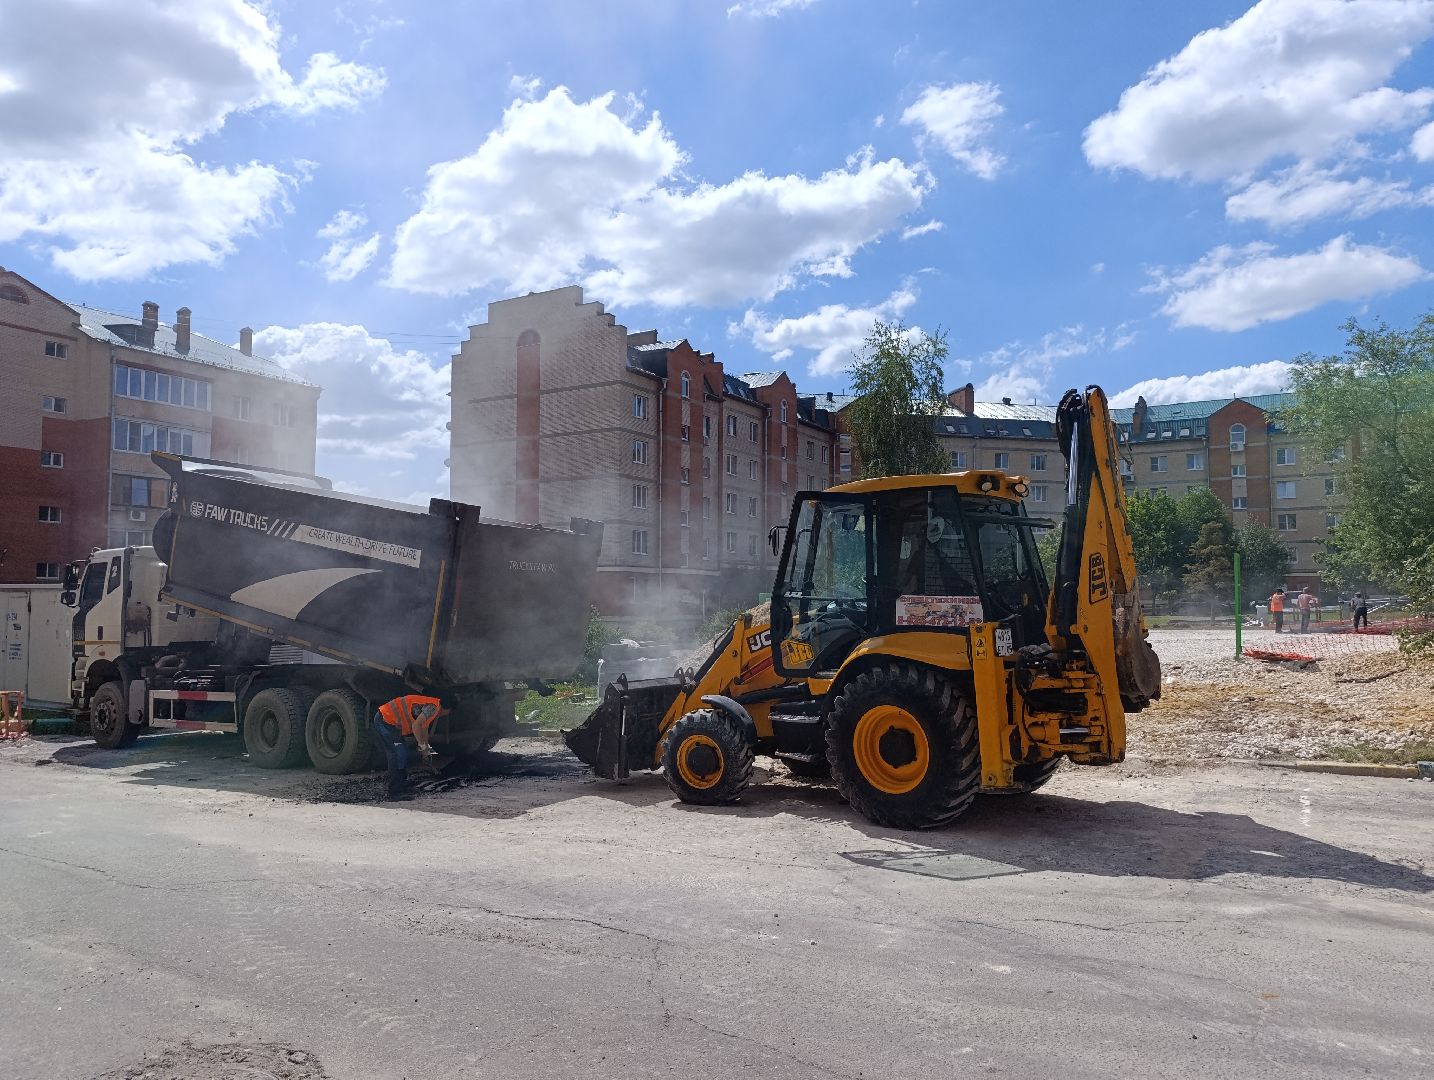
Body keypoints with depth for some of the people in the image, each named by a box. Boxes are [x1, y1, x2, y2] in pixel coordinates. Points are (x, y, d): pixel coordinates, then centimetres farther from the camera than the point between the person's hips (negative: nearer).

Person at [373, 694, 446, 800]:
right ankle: (395, 792, -8)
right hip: (386, 721, -11)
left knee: (402, 754, 15)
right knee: (398, 755, -10)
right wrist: (422, 745, -13)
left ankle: (401, 788, 22)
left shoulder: (430, 704, 16)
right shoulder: (433, 707, -16)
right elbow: (416, 726, -24)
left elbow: (424, 727, 29)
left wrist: (426, 746, 35)